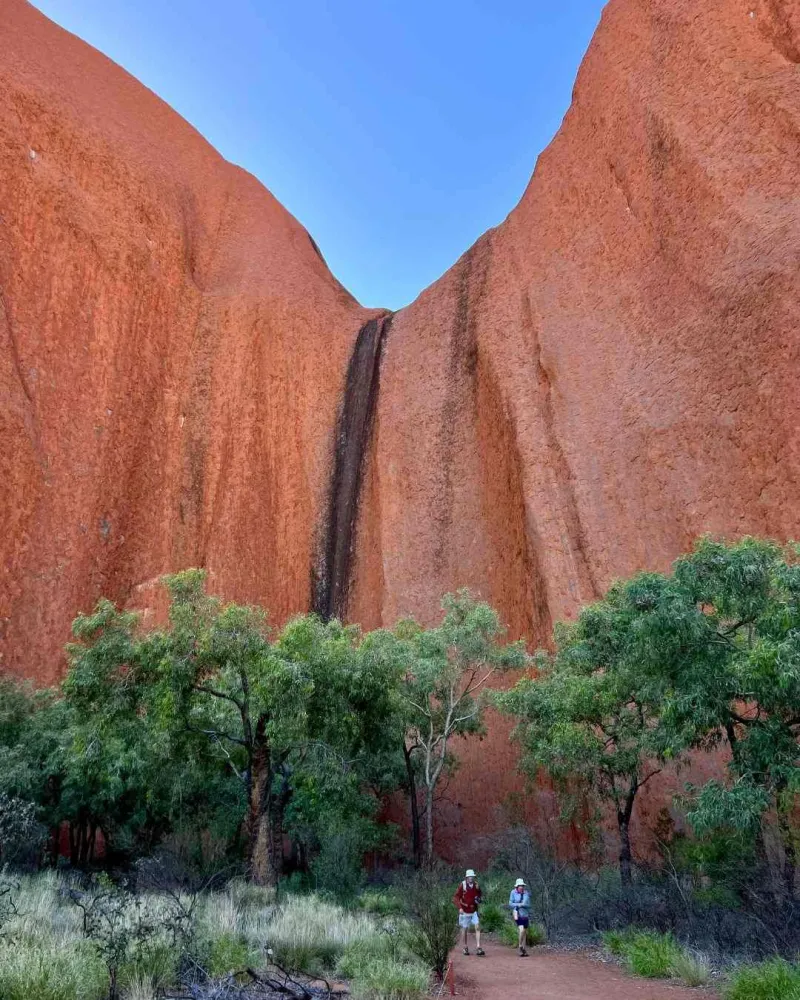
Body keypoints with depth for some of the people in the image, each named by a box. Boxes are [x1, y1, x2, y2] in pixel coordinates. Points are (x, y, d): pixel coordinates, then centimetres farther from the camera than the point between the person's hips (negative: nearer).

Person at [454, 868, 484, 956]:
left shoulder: (476, 885, 1)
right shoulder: (462, 885, -11)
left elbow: (479, 895, 18)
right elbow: (456, 898, -8)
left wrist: (478, 900, -3)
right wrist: (460, 908, -18)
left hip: (474, 911, 3)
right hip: (464, 911, -3)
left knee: (477, 927, -9)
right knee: (464, 929, 7)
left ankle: (478, 948, -9)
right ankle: (465, 948, 22)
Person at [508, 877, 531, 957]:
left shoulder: (526, 893, 4)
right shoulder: (513, 893, -3)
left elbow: (528, 905, 9)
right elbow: (510, 904, -4)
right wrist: (519, 905, -14)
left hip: (525, 914, 4)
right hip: (517, 914, -4)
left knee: (525, 933, 7)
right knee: (522, 930, -21)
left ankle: (524, 951, 18)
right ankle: (520, 946, 2)